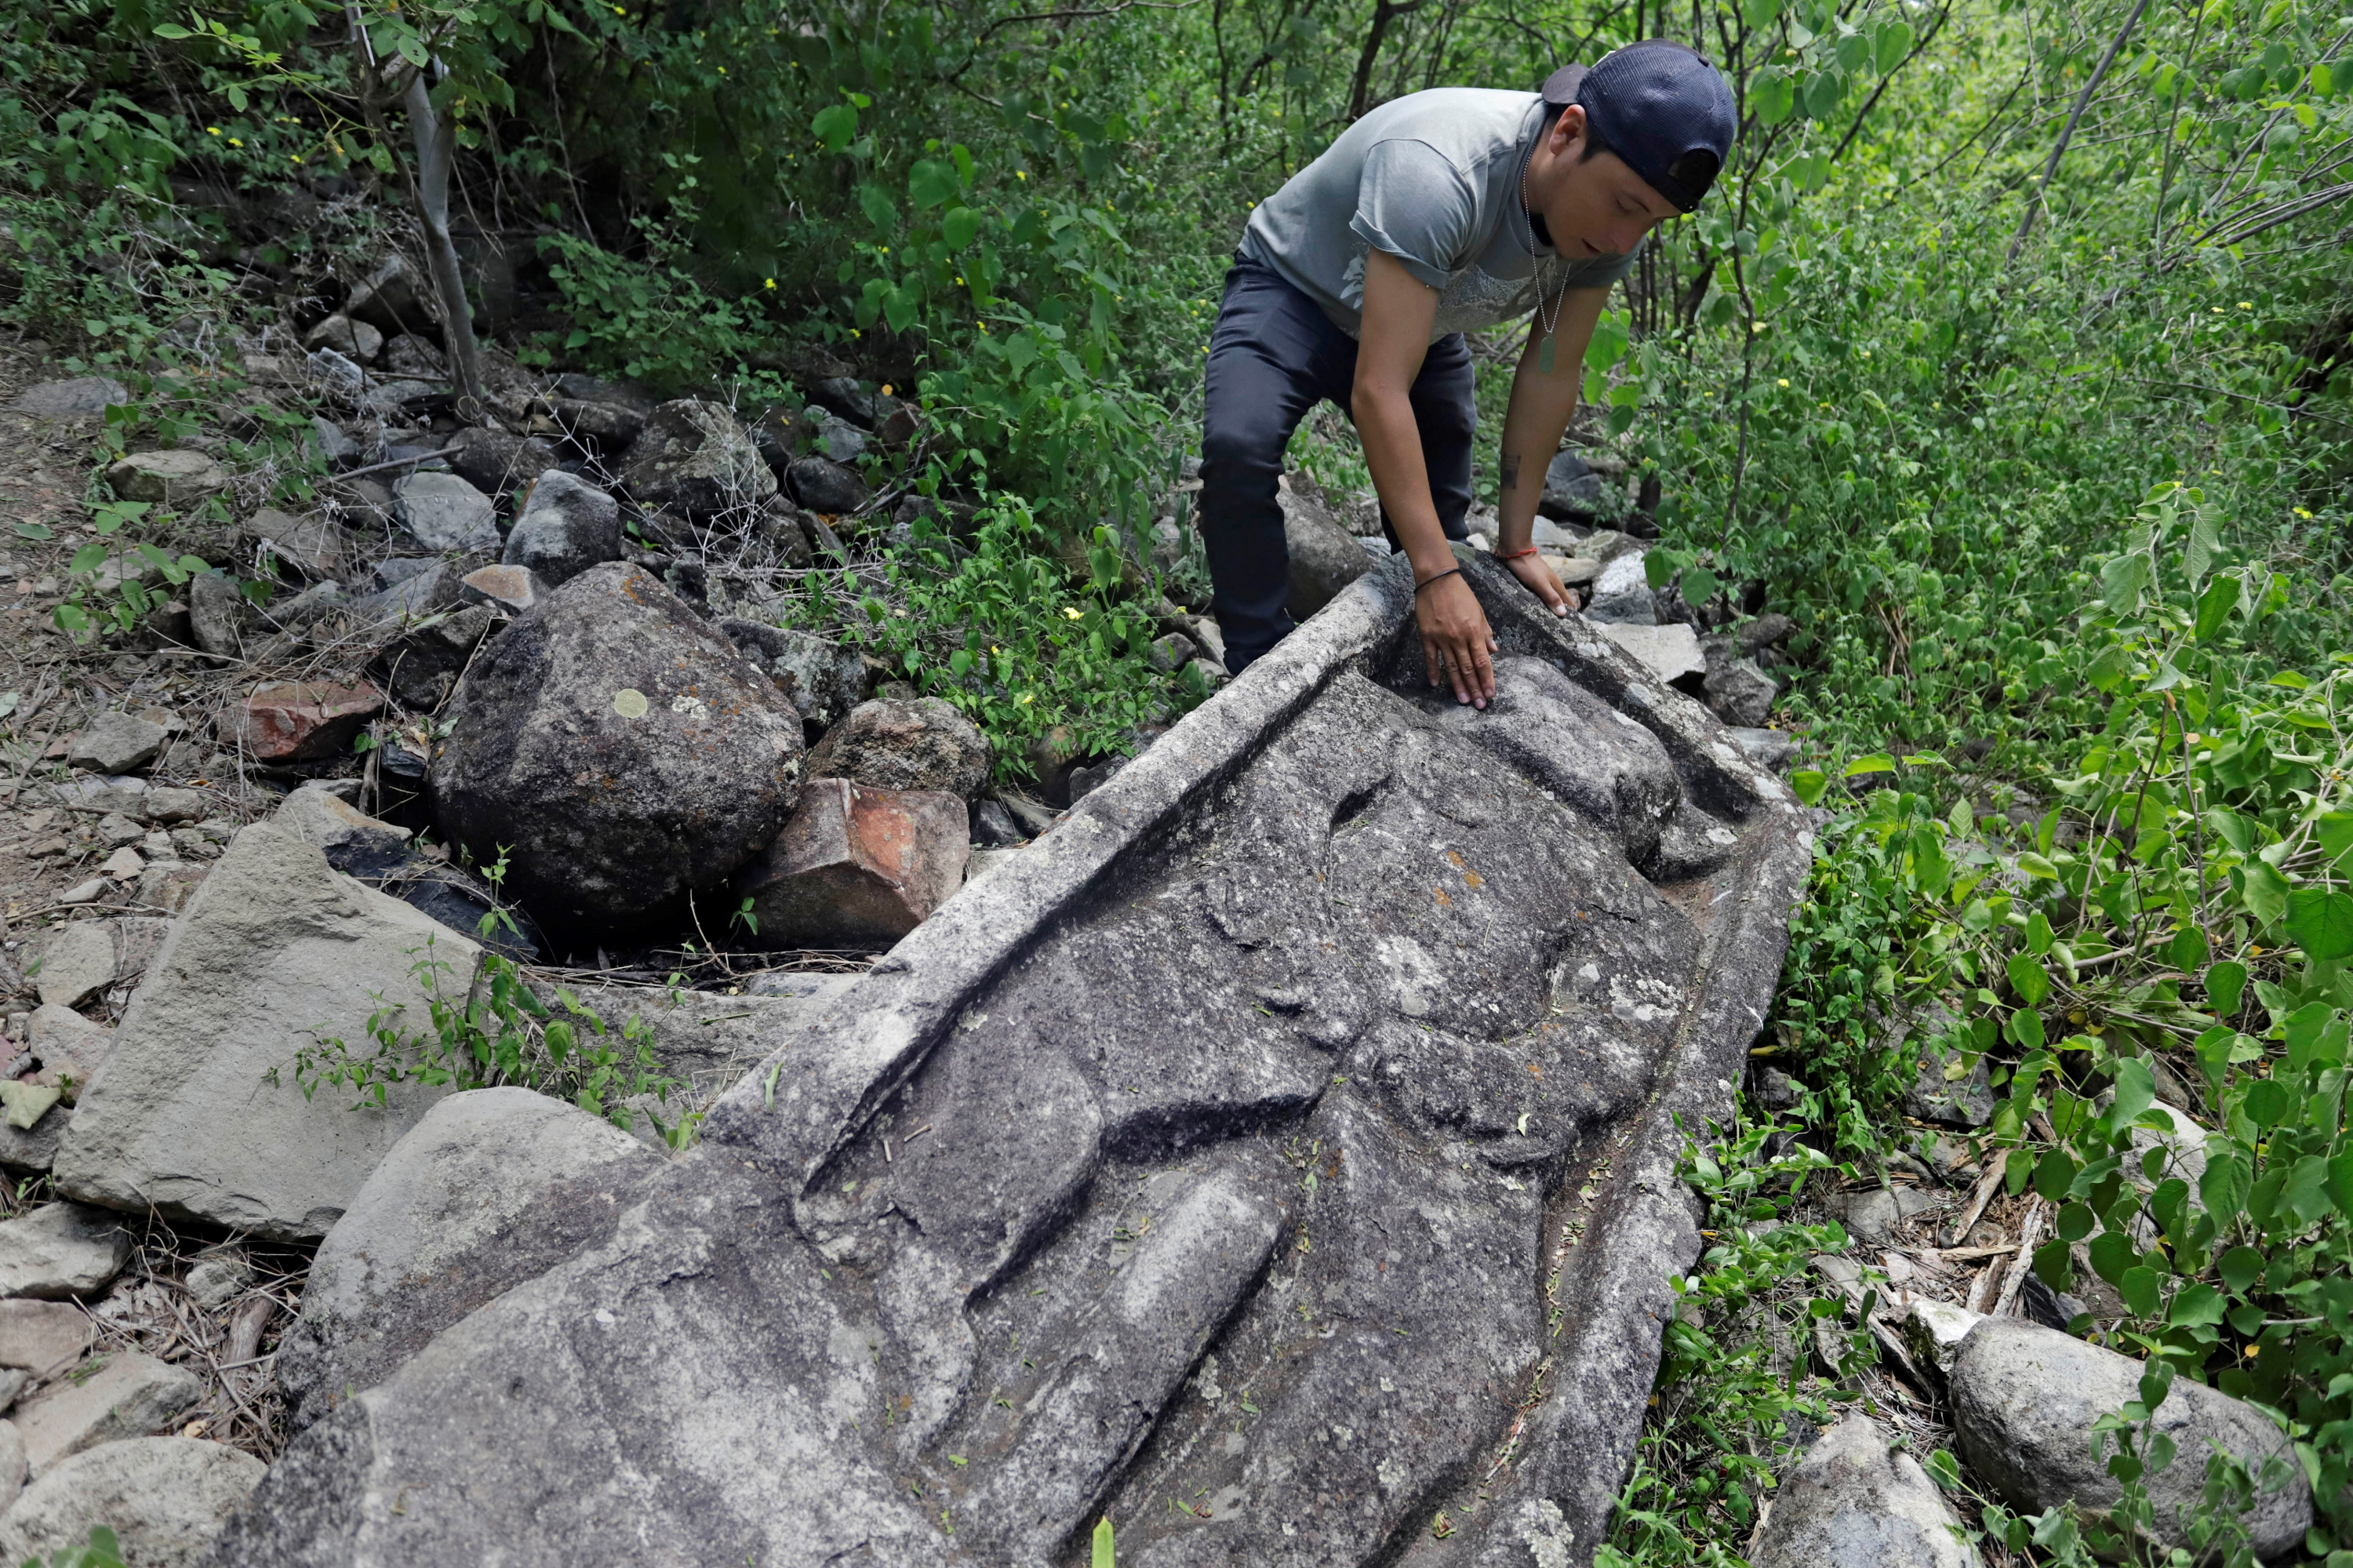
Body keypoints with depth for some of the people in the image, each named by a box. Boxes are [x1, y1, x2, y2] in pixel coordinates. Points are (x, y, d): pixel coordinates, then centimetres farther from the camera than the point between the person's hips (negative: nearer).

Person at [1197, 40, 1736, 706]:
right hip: (1293, 289, -6)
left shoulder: (1611, 204, -19)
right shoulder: (1435, 175, -41)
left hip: (1418, 320, 6)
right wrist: (1437, 577, -44)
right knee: (1238, 447, -32)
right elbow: (1378, 393, -44)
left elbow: (1551, 374, -13)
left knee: (1441, 510, 7)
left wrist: (1517, 544, -12)